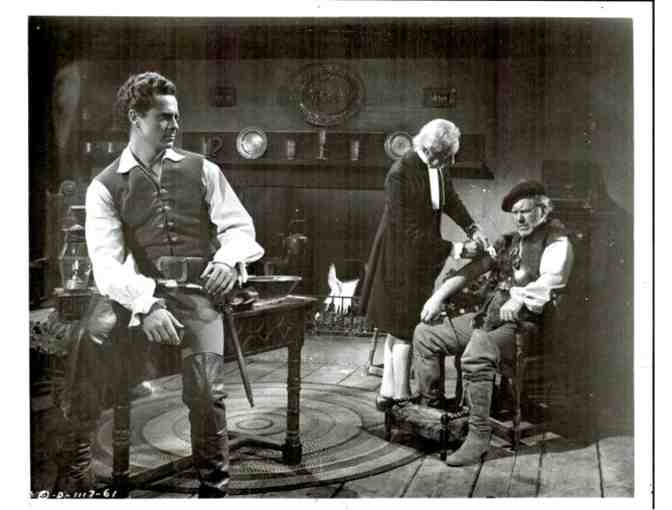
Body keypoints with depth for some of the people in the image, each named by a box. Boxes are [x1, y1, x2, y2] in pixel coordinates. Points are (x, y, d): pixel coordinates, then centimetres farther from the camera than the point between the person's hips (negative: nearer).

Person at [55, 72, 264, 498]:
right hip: (143, 294, 1)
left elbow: (239, 226, 8)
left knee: (204, 390, -21)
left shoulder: (202, 170, 13)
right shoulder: (105, 187, 8)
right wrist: (146, 305, -21)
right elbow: (107, 263, -4)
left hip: (199, 292, 0)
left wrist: (228, 258, -16)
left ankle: (214, 483, 5)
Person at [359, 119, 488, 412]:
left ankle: (388, 393, 30)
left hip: (421, 257, 8)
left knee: (398, 327, 16)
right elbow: (410, 231, -25)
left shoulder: (436, 168, -2)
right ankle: (400, 396, 17)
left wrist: (471, 229, -1)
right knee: (404, 329, 1)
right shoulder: (400, 174, -26)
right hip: (401, 259, -8)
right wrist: (451, 249, -23)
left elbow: (450, 199, 13)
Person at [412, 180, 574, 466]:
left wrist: (518, 300, -32)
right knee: (425, 333, -1)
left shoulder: (557, 243, 0)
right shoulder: (507, 242, 22)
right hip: (486, 316, 8)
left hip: (521, 323, -8)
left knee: (475, 356, -35)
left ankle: (479, 436, -22)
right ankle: (430, 408, 5)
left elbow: (548, 284, -18)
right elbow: (472, 270, 18)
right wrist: (439, 296, 7)